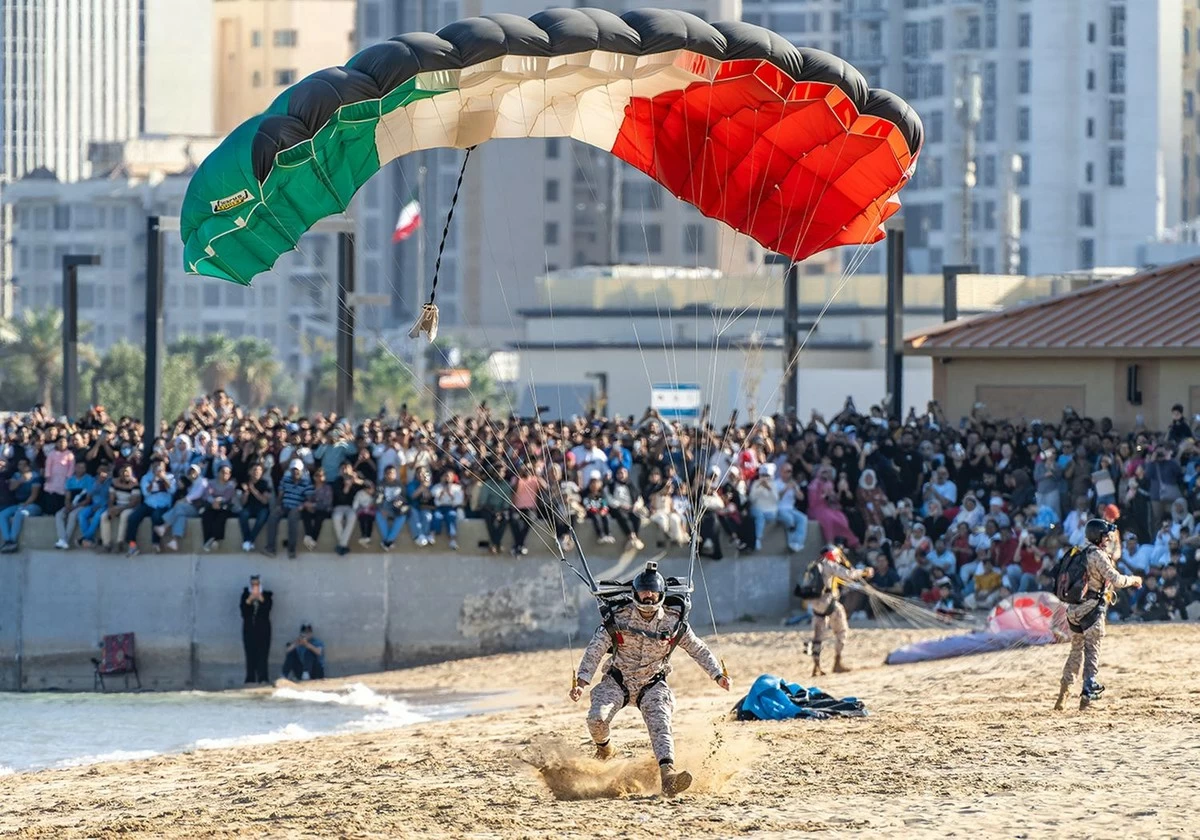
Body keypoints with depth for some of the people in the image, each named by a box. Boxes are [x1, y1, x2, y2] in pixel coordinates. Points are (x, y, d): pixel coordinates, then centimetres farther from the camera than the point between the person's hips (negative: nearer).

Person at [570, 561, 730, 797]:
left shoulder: (673, 622, -8)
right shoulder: (620, 618, -14)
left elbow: (698, 649, 5)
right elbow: (595, 650, -12)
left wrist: (718, 674, -4)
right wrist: (581, 682, -22)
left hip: (652, 685, 1)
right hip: (618, 681, -1)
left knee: (660, 725, -23)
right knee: (597, 717, -22)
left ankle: (667, 774, -39)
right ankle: (603, 748, 13)